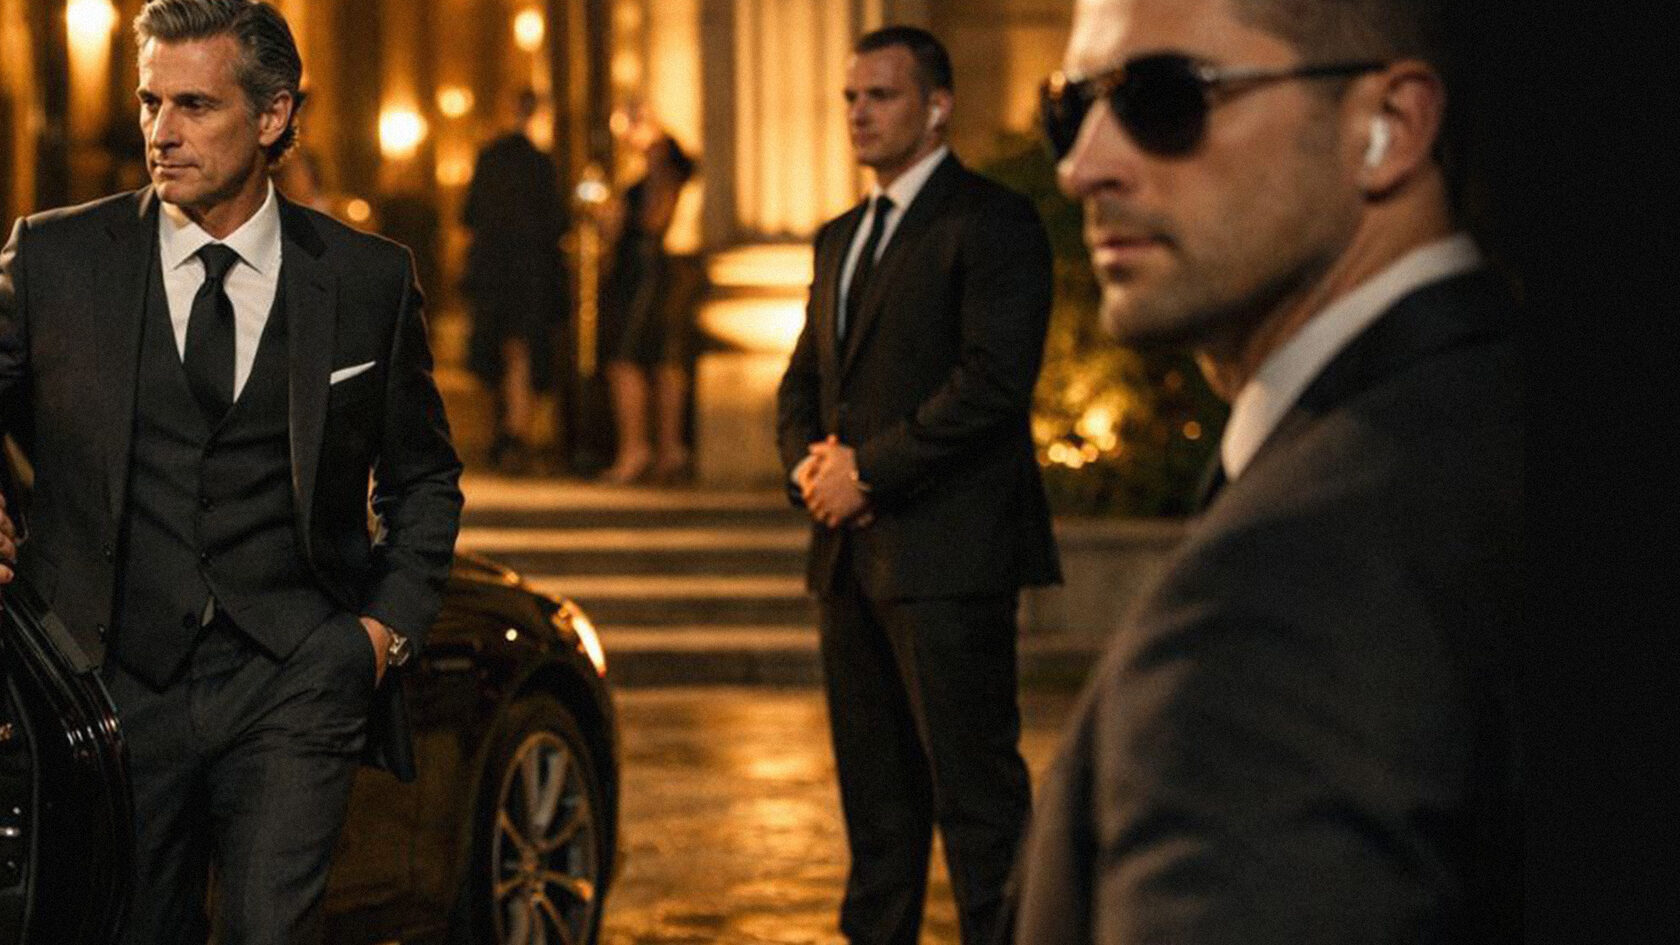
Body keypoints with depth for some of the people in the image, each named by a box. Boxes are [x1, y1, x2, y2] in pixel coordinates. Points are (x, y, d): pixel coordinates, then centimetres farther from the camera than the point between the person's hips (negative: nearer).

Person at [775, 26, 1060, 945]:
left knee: (975, 786, -7)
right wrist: (807, 461, 1)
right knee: (874, 790, 12)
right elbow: (804, 378, 23)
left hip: (946, 552, -8)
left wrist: (868, 469, -14)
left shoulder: (991, 222, -7)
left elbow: (993, 381, -16)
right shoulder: (842, 237, 20)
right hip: (853, 553, 8)